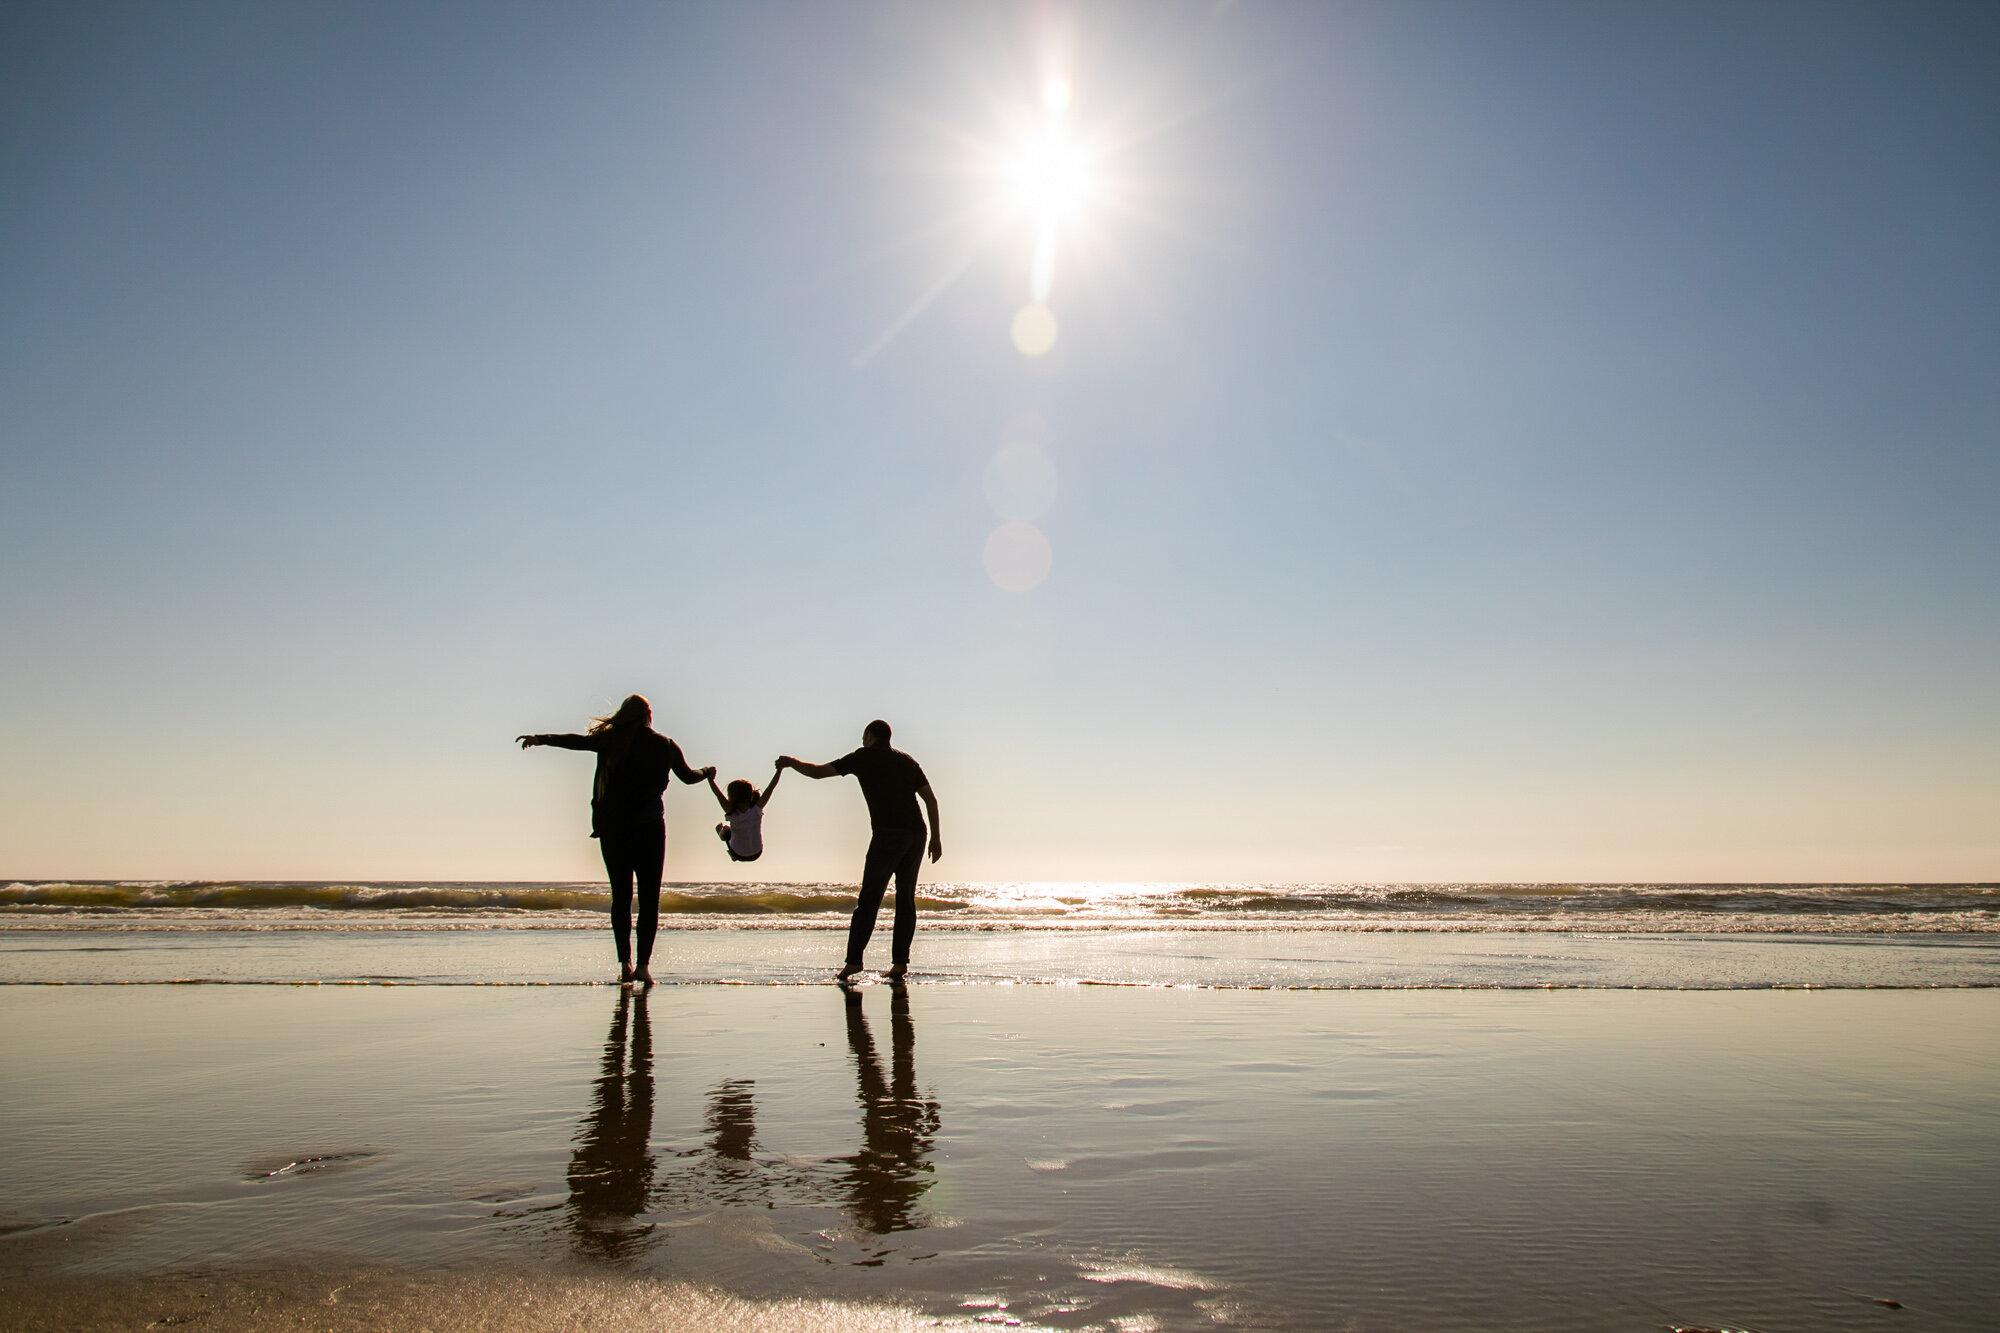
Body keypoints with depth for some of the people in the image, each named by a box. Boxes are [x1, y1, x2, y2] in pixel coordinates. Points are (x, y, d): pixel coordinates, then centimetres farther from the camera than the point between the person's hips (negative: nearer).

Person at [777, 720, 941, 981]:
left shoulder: (865, 757, 7)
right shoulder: (907, 760, 22)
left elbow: (817, 772, 8)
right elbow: (930, 799, 16)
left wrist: (791, 762, 26)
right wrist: (936, 837, 18)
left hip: (888, 834, -5)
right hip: (916, 834, 5)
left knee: (868, 899, -5)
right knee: (906, 899, 9)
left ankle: (854, 959, -10)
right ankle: (900, 961, 4)